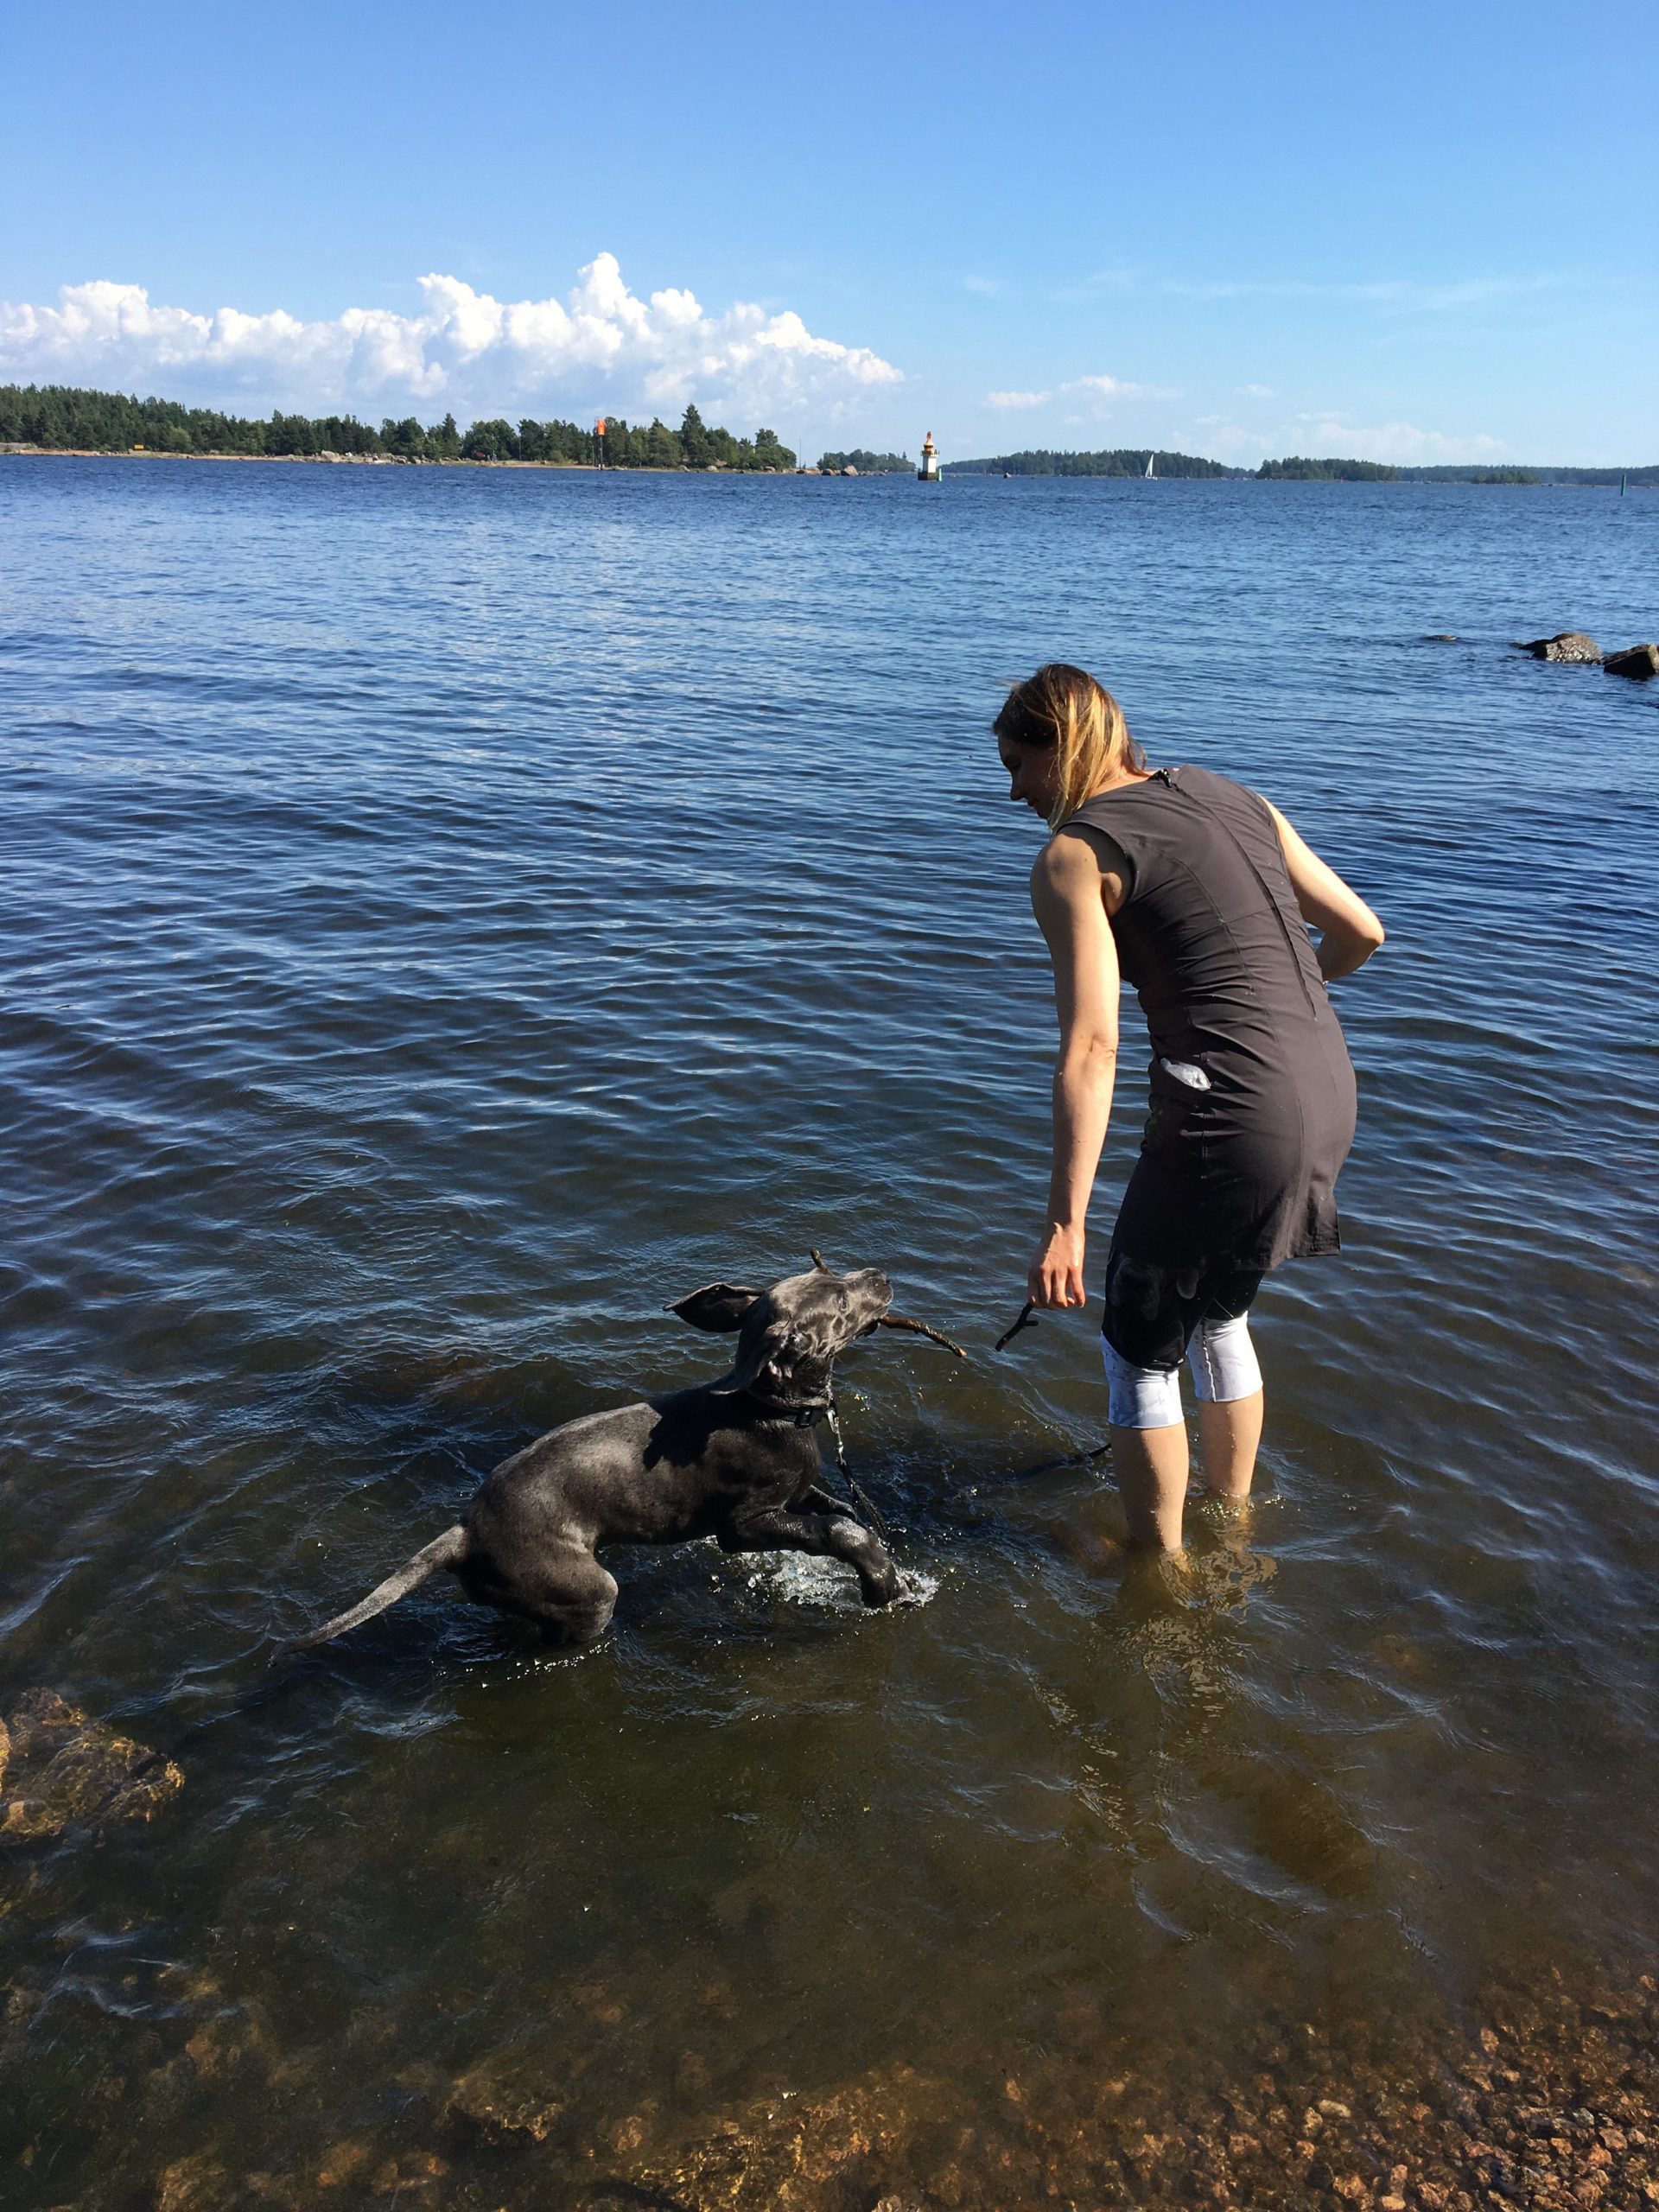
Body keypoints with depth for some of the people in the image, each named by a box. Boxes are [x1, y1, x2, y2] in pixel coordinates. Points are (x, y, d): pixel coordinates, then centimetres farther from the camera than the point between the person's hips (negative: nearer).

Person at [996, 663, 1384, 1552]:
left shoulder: (1074, 855, -7)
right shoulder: (1236, 798, 14)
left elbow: (1090, 1048, -18)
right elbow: (1361, 932, 17)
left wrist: (1064, 1224, -20)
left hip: (1231, 1116, -8)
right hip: (1329, 1094, 8)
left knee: (1140, 1352, 14)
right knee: (1219, 1317, 29)